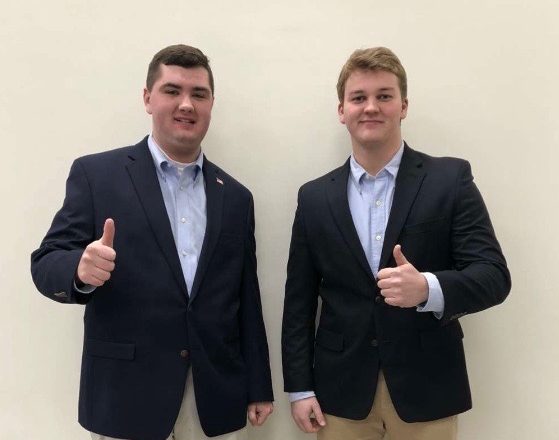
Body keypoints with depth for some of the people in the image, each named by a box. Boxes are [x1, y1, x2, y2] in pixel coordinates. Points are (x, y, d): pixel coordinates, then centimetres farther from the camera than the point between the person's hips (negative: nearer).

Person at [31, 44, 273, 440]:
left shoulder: (235, 196, 5)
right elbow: (46, 264, -5)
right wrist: (81, 269, -27)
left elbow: (247, 301, 7)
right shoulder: (96, 174, -3)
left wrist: (259, 388, 8)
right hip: (126, 396, -2)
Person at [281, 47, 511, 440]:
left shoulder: (450, 179, -5)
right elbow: (299, 300, 3)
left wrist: (428, 288, -28)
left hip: (426, 387, -1)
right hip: (340, 389, 2)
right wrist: (300, 387, 1)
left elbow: (493, 275, -9)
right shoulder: (315, 197, 1)